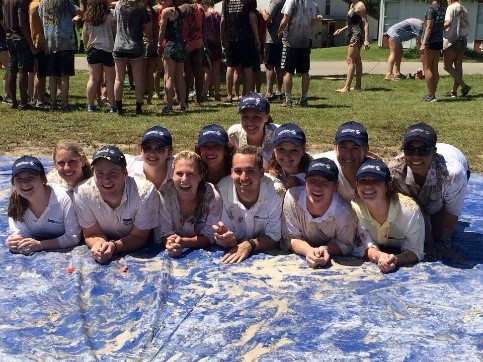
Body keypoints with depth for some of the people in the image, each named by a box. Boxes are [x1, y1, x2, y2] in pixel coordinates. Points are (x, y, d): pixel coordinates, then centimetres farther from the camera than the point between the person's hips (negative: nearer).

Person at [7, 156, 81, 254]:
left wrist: (40, 245, -28)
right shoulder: (15, 201, -9)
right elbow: (19, 231, -2)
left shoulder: (63, 198, -22)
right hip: (35, 255, 5)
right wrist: (14, 242, -26)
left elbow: (73, 237, -20)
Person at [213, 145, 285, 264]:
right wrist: (230, 240, -25)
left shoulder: (276, 191, -19)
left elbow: (273, 236, -9)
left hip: (268, 255, -1)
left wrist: (249, 245, -25)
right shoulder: (222, 190, -14)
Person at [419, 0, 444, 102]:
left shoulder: (431, 8, -13)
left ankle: (431, 95, -5)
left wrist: (423, 44, -19)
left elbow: (429, 28, -18)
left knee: (427, 68, -3)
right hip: (439, 41, 8)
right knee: (434, 68, 10)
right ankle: (433, 94, 14)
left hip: (430, 41, -8)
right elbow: (443, 26, 13)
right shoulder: (442, 9, 10)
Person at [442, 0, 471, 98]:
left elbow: (448, 23, -21)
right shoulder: (464, 10, 15)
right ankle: (454, 91, 13)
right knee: (458, 66, 9)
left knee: (447, 66, -5)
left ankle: (464, 86, -14)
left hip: (452, 40, -8)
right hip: (463, 40, 8)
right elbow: (467, 27, 15)